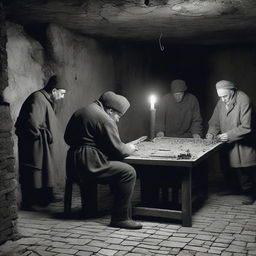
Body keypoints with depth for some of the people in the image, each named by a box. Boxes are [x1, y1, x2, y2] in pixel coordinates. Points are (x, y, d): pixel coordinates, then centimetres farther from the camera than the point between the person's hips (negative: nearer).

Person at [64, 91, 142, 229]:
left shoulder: (80, 112, 18)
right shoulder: (105, 119, -11)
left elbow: (68, 138, 26)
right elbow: (117, 149, -12)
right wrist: (129, 148, 11)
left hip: (74, 163, 10)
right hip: (89, 164, -10)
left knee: (117, 168, 22)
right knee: (128, 172, -11)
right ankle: (120, 218, -11)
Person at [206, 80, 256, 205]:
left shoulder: (243, 100, -17)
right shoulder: (221, 102, 3)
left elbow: (246, 127, -20)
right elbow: (215, 122, 11)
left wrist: (229, 135, -24)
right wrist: (211, 133, -8)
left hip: (241, 144, -6)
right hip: (227, 144, 6)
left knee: (242, 172, -3)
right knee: (226, 169, 10)